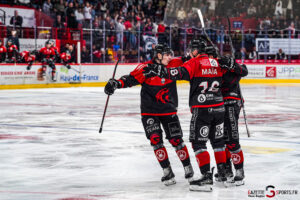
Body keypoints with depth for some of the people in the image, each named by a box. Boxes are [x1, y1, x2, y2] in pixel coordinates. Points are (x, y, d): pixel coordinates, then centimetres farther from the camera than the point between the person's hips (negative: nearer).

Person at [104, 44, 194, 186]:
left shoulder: (173, 65, -1)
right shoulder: (145, 67, -11)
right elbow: (131, 79, -18)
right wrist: (115, 83, -33)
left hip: (169, 110, 2)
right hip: (149, 111, -2)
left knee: (176, 140, 1)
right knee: (155, 139, -11)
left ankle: (188, 168, 18)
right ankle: (167, 172, -2)